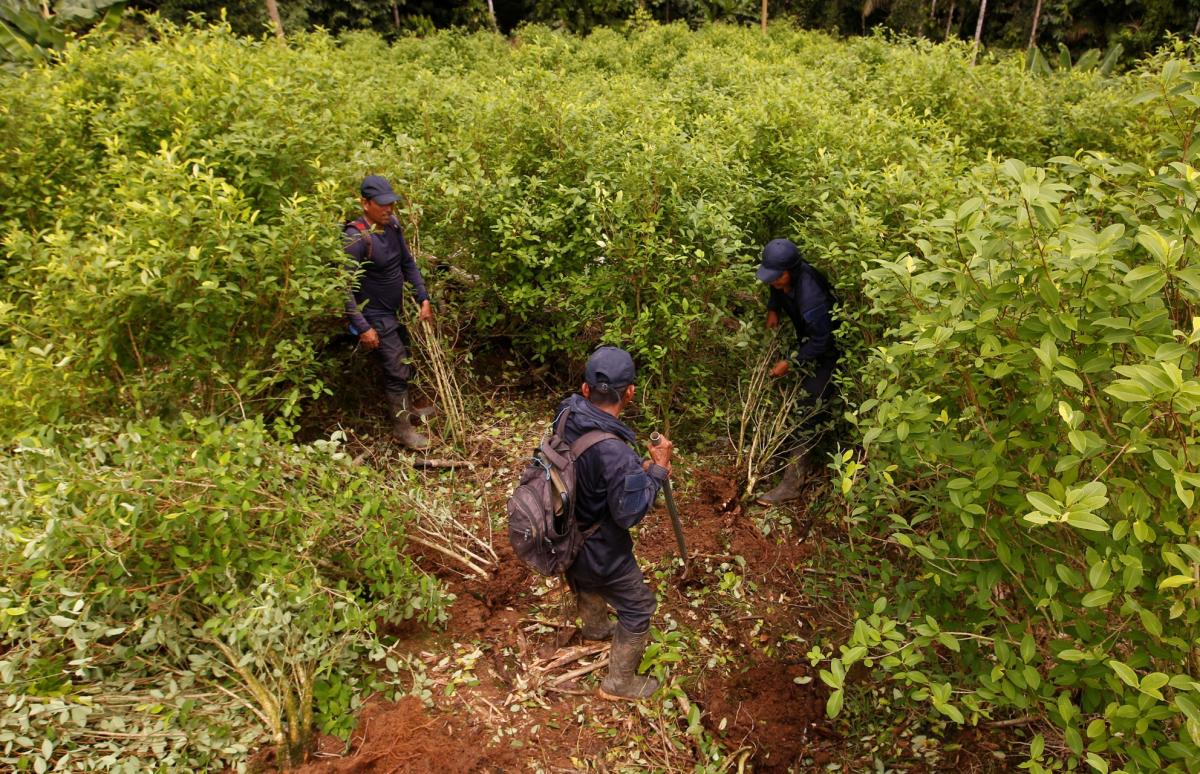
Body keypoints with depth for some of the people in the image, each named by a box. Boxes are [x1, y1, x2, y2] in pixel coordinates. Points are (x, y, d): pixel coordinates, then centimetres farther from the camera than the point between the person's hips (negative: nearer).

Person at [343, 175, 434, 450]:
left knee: (404, 365, 21)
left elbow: (408, 264, 8)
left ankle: (403, 406, 42)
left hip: (395, 312, 8)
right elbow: (346, 288, -25)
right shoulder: (357, 238, -25)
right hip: (376, 317, -7)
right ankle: (402, 427, 15)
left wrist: (423, 299, 1)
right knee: (397, 371, -1)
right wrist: (363, 328, -25)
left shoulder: (392, 225, -3)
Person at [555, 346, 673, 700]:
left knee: (586, 583, 36)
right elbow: (628, 513, -27)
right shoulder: (614, 452, -39)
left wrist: (639, 469, -3)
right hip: (600, 551, -7)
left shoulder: (567, 416, -16)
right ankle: (620, 682, 35)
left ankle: (595, 627, 65)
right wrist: (657, 471, -18)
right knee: (639, 607, 17)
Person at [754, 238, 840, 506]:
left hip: (826, 353, -9)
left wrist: (791, 363, -21)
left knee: (809, 410, -13)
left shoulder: (811, 297, -37)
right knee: (801, 403, 20)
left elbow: (821, 341, -27)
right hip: (808, 342, 9)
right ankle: (807, 462, 39)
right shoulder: (786, 277, -13)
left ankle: (792, 482, -11)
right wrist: (773, 309, -2)